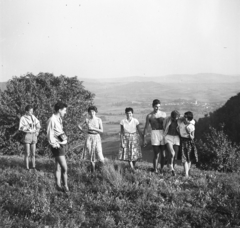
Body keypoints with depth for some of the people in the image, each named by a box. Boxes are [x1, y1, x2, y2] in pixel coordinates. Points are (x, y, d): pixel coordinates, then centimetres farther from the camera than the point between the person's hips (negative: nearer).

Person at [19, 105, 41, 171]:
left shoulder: (33, 117, 6)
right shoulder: (23, 118, -8)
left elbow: (38, 123, 20)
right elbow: (21, 128, -15)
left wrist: (37, 130, 8)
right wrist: (28, 127, -27)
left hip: (34, 136, 5)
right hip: (27, 136, -5)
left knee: (33, 153, 8)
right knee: (27, 154, -4)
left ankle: (33, 167, 15)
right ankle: (27, 168, 1)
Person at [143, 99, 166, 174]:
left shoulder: (163, 114, 8)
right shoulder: (149, 116, 3)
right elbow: (146, 128, 7)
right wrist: (144, 139, 4)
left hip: (163, 134, 2)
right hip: (154, 135, -2)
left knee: (163, 154, 4)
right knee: (156, 154, -7)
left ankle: (161, 170, 19)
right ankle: (155, 170, 4)